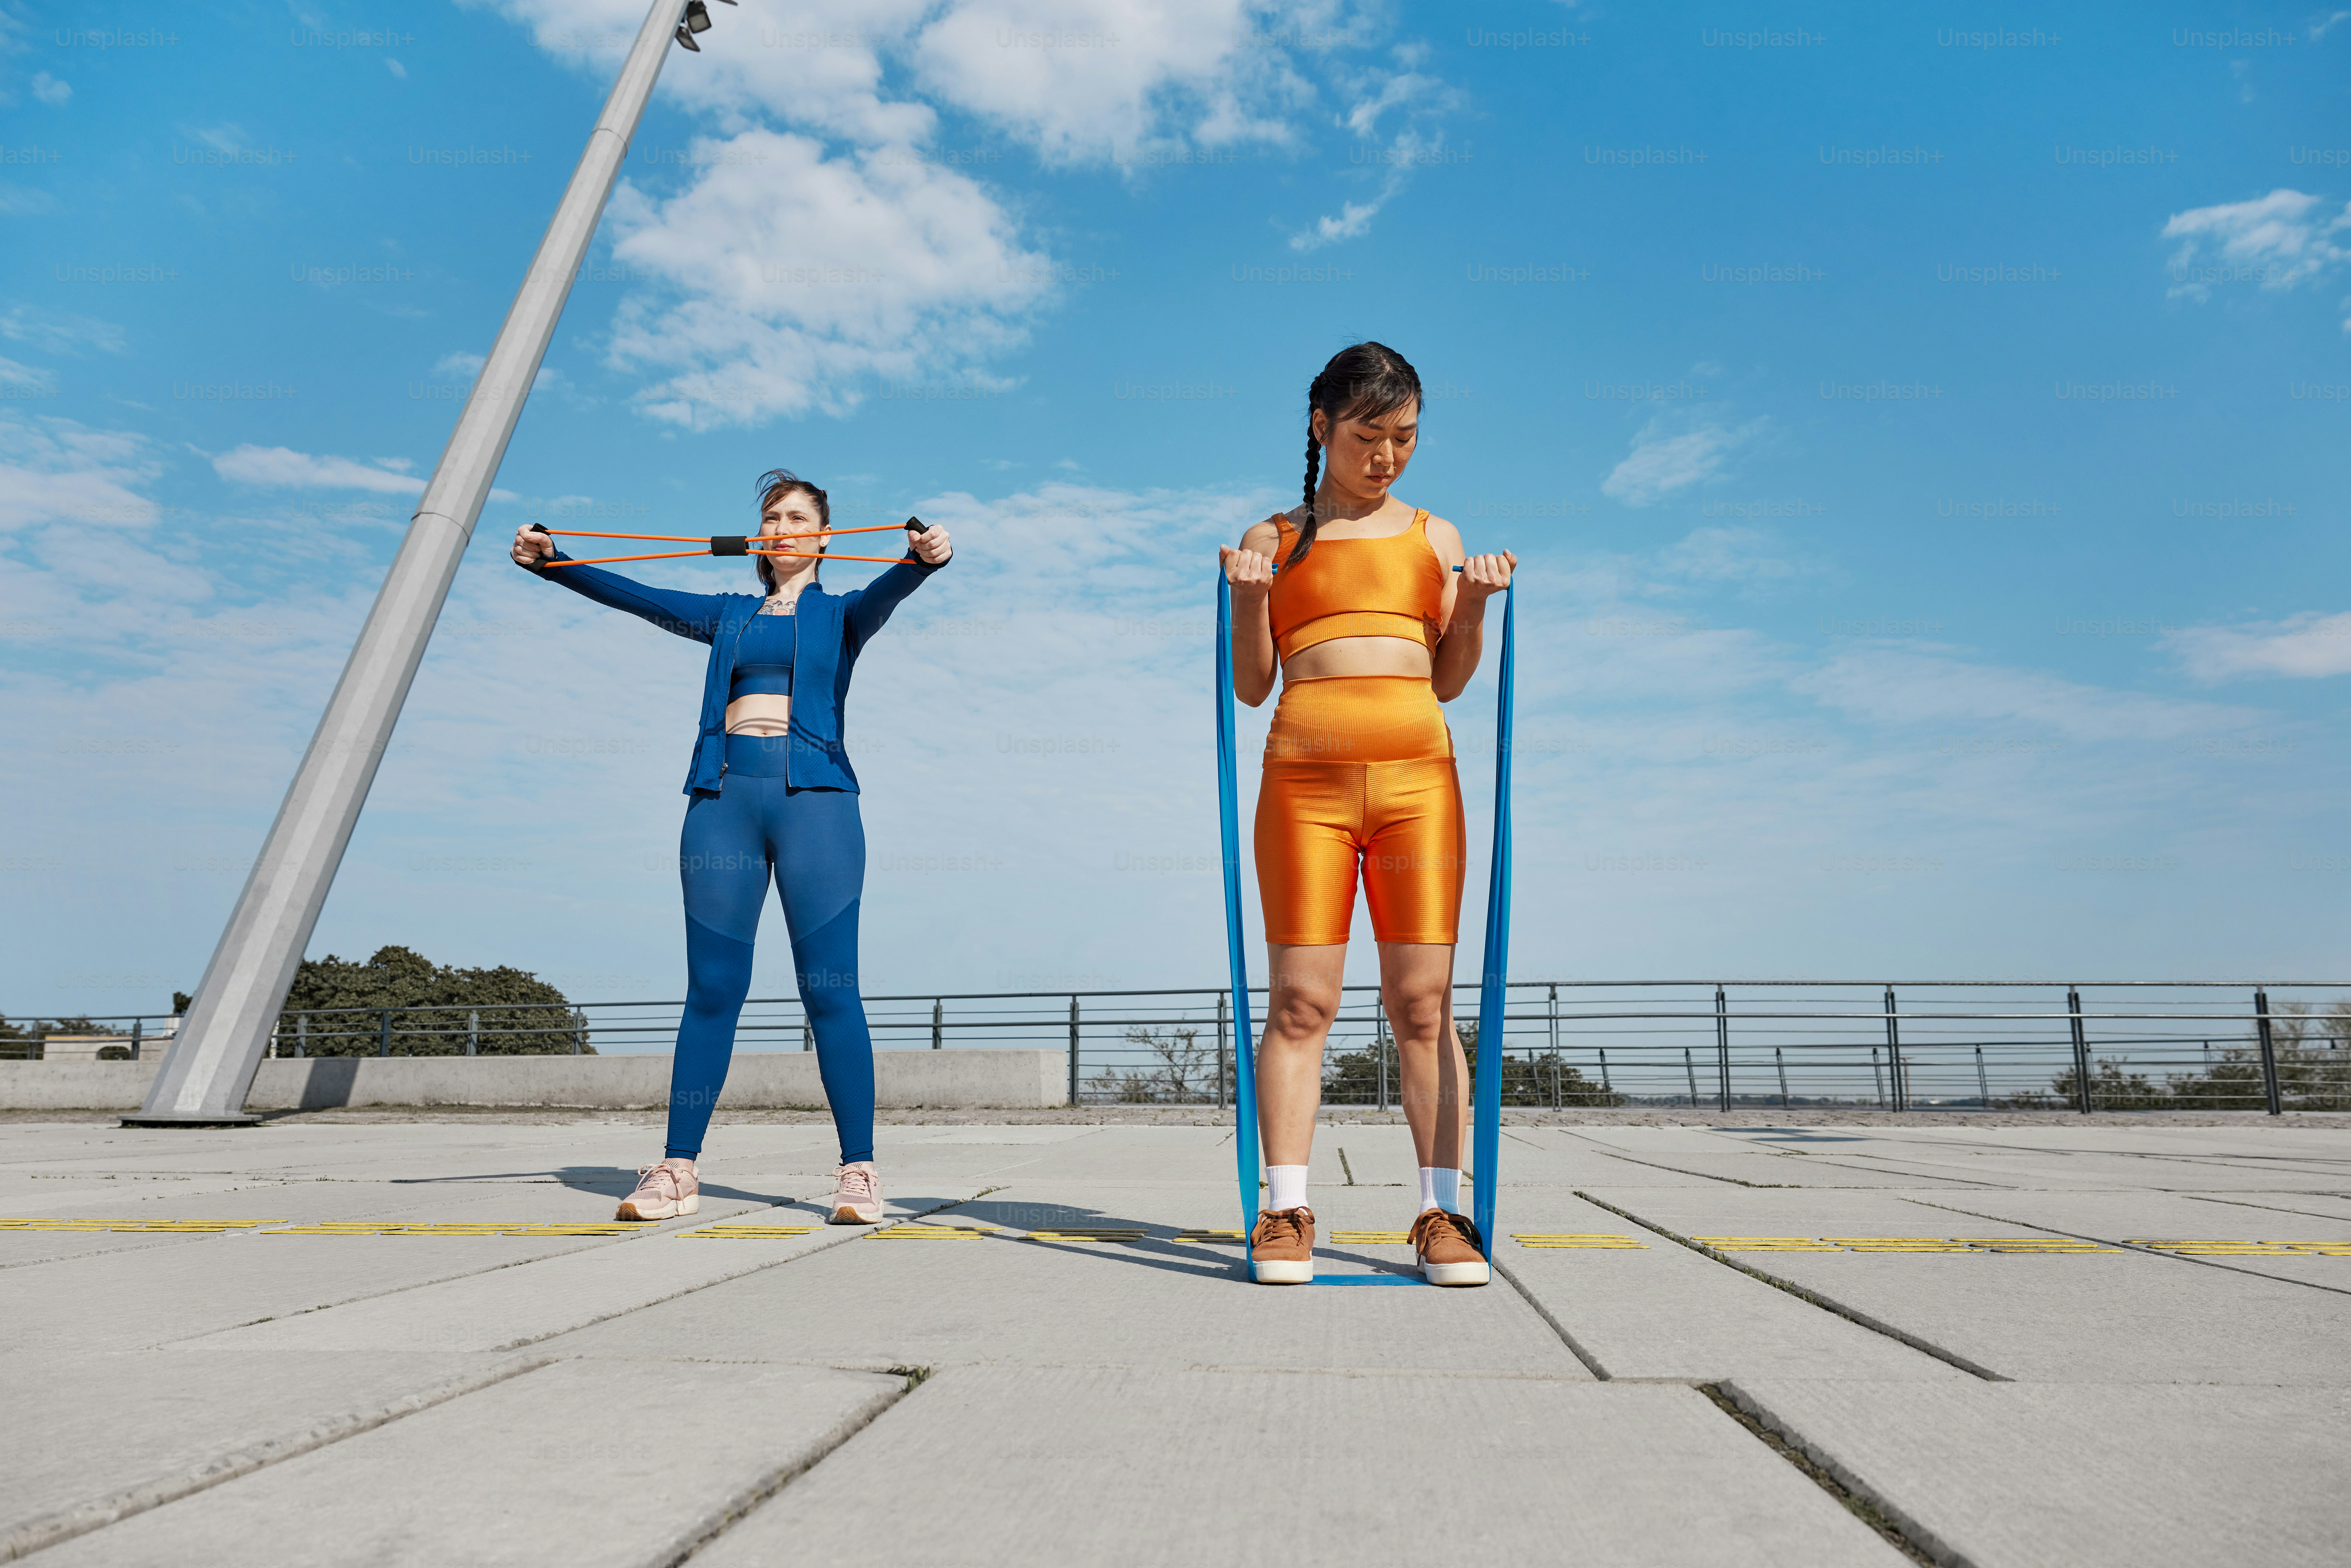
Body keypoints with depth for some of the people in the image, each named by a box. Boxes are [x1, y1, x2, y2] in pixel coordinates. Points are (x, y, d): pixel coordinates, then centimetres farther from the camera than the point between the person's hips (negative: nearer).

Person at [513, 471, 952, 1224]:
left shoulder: (840, 613, 13)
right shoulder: (727, 613, 22)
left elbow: (888, 591, -8)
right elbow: (634, 596, 13)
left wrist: (924, 558, -30)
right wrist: (550, 562, -1)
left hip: (814, 797, -3)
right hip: (724, 797, 3)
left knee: (830, 989, -7)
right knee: (712, 989, 2)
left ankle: (858, 1172, -2)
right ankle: (678, 1168, 10)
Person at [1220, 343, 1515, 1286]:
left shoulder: (1435, 537, 19)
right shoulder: (1273, 541, 15)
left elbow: (1449, 682, 16)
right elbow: (1252, 688, 10)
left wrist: (1474, 605, 0)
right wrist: (1248, 600, -5)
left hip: (1417, 775, 1)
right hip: (1303, 779, -1)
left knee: (1424, 1004, -1)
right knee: (1300, 1002, -4)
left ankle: (1443, 1215, 7)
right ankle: (1285, 1213, 4)